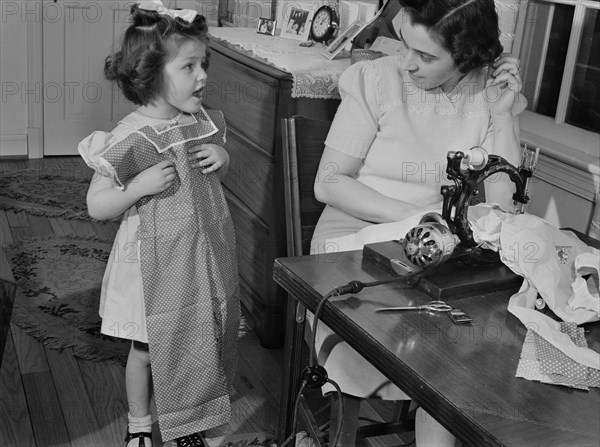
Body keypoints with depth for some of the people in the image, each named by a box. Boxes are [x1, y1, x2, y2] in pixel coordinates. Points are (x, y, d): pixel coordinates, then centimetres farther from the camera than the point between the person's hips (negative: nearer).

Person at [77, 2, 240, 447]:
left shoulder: (202, 121, -2)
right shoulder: (131, 139, -19)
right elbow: (96, 205, -13)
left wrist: (223, 158, -6)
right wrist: (140, 185, -28)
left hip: (205, 255, 5)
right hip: (156, 263, -5)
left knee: (198, 340, 18)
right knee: (148, 347, 13)